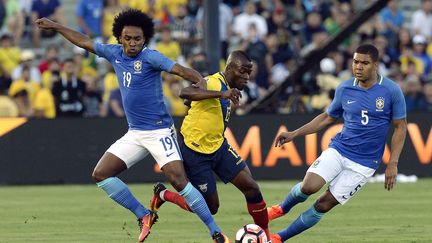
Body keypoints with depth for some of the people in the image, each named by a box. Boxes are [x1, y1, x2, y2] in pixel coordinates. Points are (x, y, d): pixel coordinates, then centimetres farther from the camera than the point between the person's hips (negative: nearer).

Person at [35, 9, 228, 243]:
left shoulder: (150, 57, -14)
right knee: (100, 174, 2)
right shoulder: (115, 54, 5)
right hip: (134, 134, 7)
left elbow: (182, 70, -24)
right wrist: (55, 26, 27)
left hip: (159, 131, -7)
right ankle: (144, 216, 12)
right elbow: (85, 42, 19)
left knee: (179, 181, -20)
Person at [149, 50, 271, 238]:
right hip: (195, 151, -8)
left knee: (251, 187, -4)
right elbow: (185, 93, -43)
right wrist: (221, 94, -51)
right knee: (210, 207, 0)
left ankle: (266, 235, 9)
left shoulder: (227, 87, 7)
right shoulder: (214, 83, -22)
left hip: (217, 146, 8)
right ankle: (163, 195, 20)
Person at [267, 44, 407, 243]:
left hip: (364, 163, -2)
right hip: (338, 150, 2)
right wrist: (294, 134, 9)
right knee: (309, 186, -22)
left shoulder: (391, 91, -9)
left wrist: (393, 164, -7)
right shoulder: (344, 89, 0)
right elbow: (327, 118, 15)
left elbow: (400, 127, -2)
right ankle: (282, 208, 12)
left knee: (324, 204, -5)